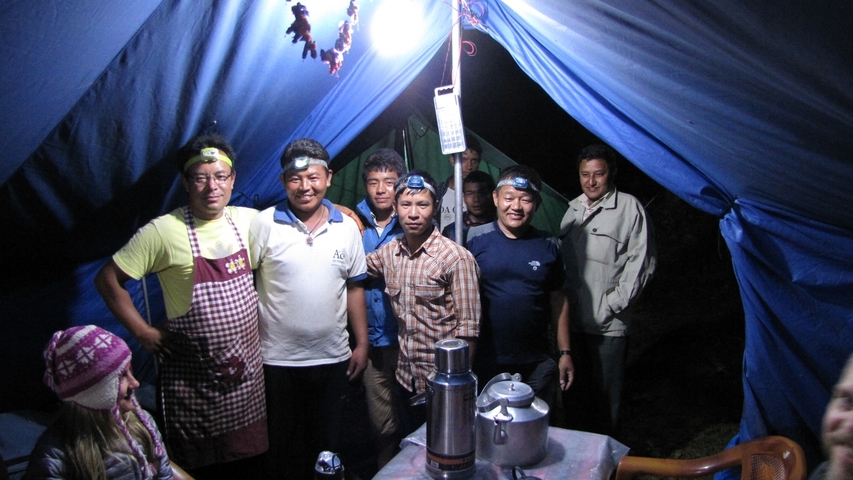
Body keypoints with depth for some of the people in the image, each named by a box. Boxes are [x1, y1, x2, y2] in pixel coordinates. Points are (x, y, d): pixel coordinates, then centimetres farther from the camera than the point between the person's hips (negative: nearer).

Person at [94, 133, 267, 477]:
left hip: (248, 368, 4)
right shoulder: (163, 232, -12)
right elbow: (108, 280, -6)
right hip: (192, 377, -3)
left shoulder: (249, 220, 0)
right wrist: (144, 332, -8)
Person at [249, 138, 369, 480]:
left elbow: (354, 288, 7)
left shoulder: (347, 227, 2)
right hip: (278, 360, -2)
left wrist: (362, 343, 5)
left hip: (333, 359, 2)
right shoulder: (264, 224, -7)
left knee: (327, 443, 17)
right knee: (283, 448, 13)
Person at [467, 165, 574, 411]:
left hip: (537, 365, 2)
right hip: (485, 363, -2)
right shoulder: (474, 239, -6)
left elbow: (558, 301, 8)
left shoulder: (548, 246, 2)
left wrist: (565, 353, 7)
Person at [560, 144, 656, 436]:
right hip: (571, 317, 6)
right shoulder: (573, 208, 12)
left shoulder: (629, 208, -6)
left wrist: (614, 303, -12)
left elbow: (641, 261, -9)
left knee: (605, 393, 5)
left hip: (607, 324, -5)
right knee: (572, 388, 15)